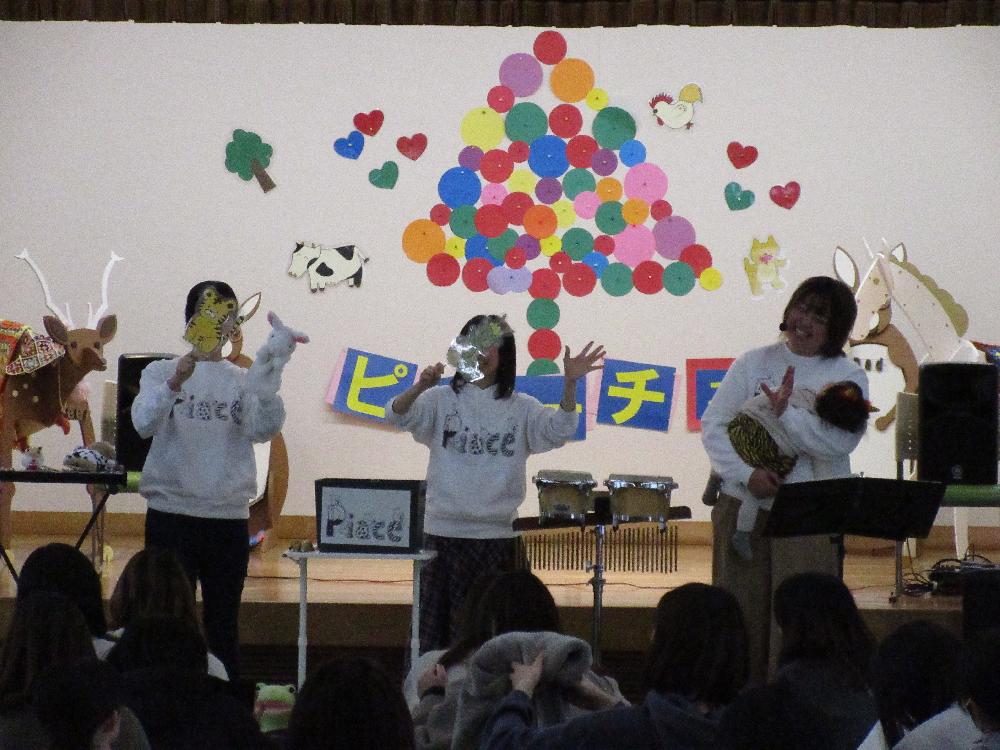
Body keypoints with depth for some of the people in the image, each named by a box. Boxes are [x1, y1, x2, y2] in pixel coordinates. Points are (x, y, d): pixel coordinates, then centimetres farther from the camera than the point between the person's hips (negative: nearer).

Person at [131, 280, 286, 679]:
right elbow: (144, 423, -14)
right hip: (172, 509, -2)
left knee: (224, 625, 7)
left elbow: (264, 429, -9)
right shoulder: (161, 372, 3)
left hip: (229, 515, 2)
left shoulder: (244, 380, 8)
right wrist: (176, 382, -30)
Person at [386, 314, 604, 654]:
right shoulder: (442, 400, 4)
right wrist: (420, 387, -30)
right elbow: (397, 416, -9)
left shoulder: (521, 408, 6)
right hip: (444, 533, 0)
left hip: (498, 536, 0)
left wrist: (570, 383, -24)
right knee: (437, 628, 0)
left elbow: (558, 431, -9)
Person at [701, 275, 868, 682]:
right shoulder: (753, 363, 8)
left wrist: (786, 414, -19)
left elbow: (839, 442, -13)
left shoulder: (848, 378, 2)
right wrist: (746, 473, -14)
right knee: (740, 614, 5)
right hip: (742, 506, 2)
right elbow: (713, 425, 0)